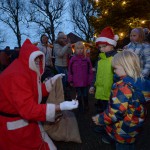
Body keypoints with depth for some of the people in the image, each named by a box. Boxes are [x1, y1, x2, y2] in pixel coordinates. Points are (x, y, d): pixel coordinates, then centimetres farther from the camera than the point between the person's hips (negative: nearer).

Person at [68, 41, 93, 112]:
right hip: (77, 82, 0)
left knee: (85, 95, 13)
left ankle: (86, 106, 37)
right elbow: (70, 71, 0)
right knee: (79, 96, 14)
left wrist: (90, 80, 0)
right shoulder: (72, 59, -3)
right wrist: (70, 80, -1)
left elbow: (90, 71, 0)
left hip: (85, 82, 0)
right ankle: (81, 108, 32)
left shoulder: (87, 59, -4)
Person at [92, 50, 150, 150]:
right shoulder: (141, 82, -3)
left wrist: (100, 119, -16)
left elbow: (116, 111, -30)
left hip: (123, 130, -7)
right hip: (134, 127, 8)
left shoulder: (123, 86, -29)